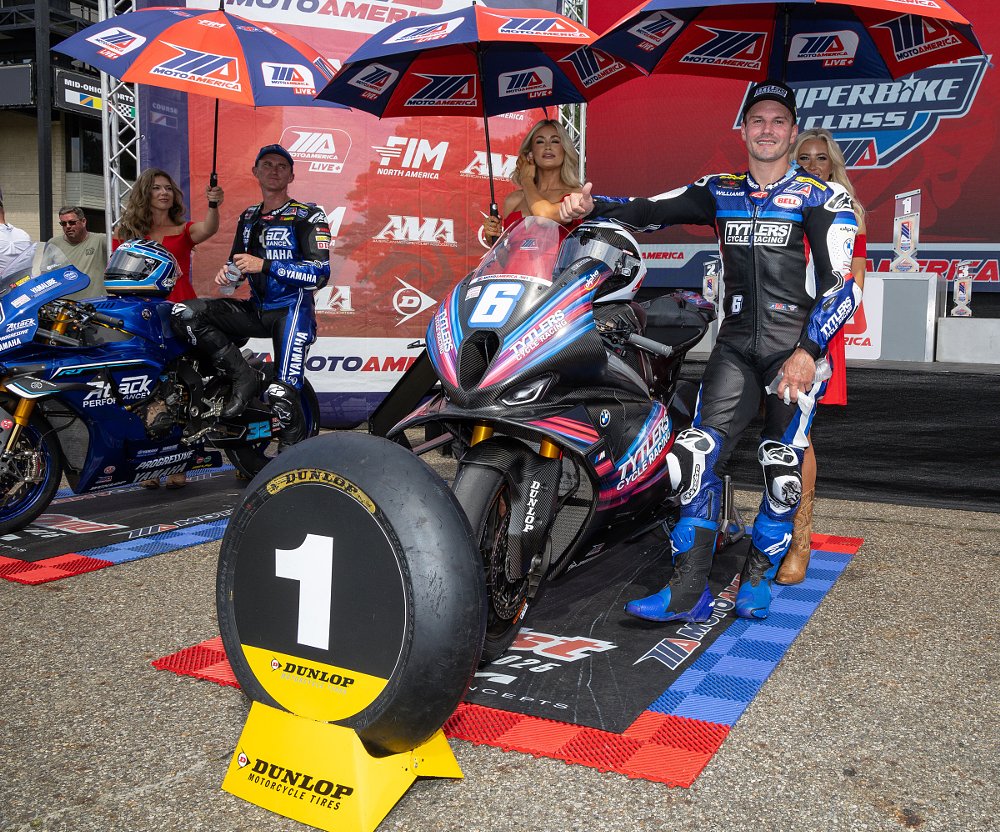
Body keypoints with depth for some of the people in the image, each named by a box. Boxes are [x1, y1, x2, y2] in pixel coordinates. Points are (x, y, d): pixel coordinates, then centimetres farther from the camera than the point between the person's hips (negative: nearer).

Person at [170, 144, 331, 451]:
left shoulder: (307, 216, -4)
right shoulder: (248, 217, 17)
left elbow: (319, 274, -14)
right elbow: (238, 263, 28)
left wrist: (264, 265, -19)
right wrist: (228, 271, 2)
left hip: (292, 310, -6)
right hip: (255, 309, 6)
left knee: (282, 394, -21)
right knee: (184, 314, -15)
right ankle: (243, 377, -11)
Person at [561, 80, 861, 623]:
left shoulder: (821, 197, 3)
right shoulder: (719, 191, 15)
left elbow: (840, 285, -5)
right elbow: (647, 211, 5)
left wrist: (808, 352, -17)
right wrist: (590, 206, -13)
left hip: (797, 346, -2)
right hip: (736, 344, 3)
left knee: (783, 469, -3)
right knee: (697, 454, -10)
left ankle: (757, 579, 18)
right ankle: (689, 592, -7)